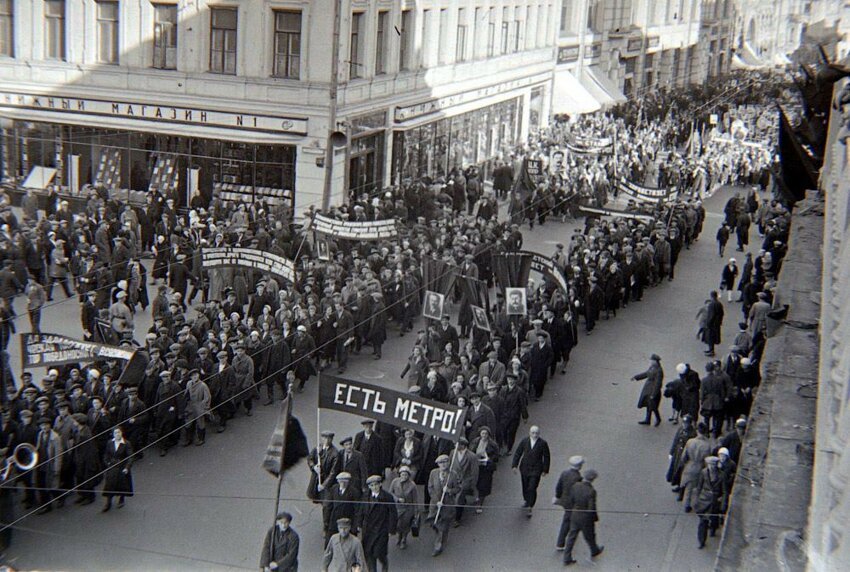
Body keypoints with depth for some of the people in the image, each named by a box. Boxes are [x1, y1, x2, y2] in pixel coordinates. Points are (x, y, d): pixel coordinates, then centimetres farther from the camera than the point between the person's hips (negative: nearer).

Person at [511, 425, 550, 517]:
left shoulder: (543, 443, -9)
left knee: (532, 488, -9)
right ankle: (527, 501, 40)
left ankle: (529, 508, -2)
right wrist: (514, 465, -2)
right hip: (525, 468, 3)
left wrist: (545, 470, -2)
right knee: (525, 487, 16)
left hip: (536, 469, -3)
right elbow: (517, 453, 4)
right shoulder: (524, 441, -3)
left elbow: (546, 457, -2)